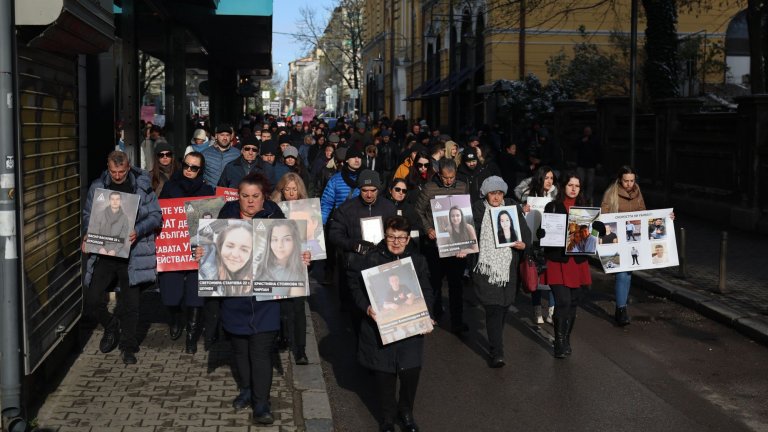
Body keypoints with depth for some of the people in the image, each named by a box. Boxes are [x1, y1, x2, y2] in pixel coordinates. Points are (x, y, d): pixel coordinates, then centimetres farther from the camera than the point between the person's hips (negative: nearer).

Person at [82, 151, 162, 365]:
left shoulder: (143, 187, -1)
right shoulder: (97, 187, 6)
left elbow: (156, 216, 0)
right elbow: (87, 215, 16)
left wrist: (138, 231, -17)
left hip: (133, 254, -2)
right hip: (103, 252, 3)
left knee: (130, 303, 3)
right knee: (93, 301, -2)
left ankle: (128, 346, 20)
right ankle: (111, 327, 27)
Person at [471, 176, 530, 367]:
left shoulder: (512, 208, 9)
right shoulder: (478, 209, 2)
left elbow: (525, 231, 10)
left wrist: (524, 244, -9)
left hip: (508, 268, 3)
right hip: (486, 267, -3)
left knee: (503, 306, 11)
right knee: (493, 308, -11)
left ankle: (495, 345, 33)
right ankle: (496, 353, -11)